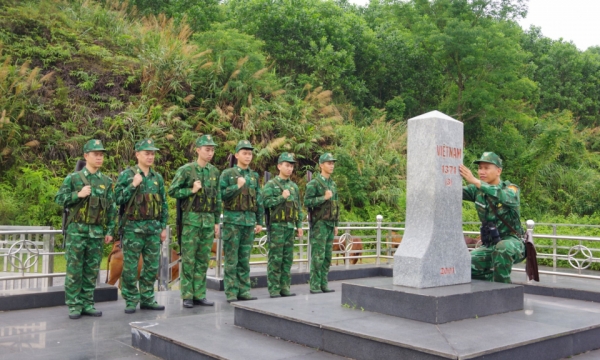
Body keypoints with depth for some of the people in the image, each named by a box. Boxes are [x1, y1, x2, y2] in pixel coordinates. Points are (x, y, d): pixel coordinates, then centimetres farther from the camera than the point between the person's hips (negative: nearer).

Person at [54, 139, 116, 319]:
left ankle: (87, 304, 15)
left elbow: (111, 208, 10)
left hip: (97, 232, 3)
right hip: (76, 230, -3)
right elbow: (59, 199, 0)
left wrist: (110, 231, 5)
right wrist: (78, 194, -15)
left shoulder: (106, 181, 8)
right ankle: (74, 306, 9)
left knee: (92, 270, 7)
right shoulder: (73, 178, 1)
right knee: (74, 269, 1)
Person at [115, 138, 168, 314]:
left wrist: (164, 227, 12)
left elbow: (163, 203, 15)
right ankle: (131, 301, 12)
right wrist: (133, 185, -19)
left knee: (152, 266, 9)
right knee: (130, 267, 1)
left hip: (153, 228, 5)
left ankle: (147, 299, 20)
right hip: (133, 228, -4)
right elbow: (118, 199, -8)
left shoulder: (157, 177, 11)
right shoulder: (126, 175, -2)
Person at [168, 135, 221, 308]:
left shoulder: (215, 172, 11)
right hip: (191, 218, -5)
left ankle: (199, 294, 15)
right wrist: (191, 191, -15)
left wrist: (217, 221, 13)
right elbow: (172, 191, -4)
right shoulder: (186, 170, -4)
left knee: (203, 259, 8)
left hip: (209, 220, 5)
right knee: (188, 259, 0)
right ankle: (187, 296, 7)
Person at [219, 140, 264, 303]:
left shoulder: (254, 176, 14)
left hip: (249, 221, 4)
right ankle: (231, 292, 4)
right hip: (232, 220, -4)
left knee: (245, 259, 8)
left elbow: (259, 200, 15)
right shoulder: (227, 174, 1)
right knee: (231, 258, -1)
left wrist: (260, 221, 11)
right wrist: (237, 186, -15)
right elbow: (220, 195, -7)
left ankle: (244, 290, 14)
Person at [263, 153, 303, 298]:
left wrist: (299, 225, 12)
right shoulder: (270, 184, -1)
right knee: (275, 259, -4)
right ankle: (274, 289, 1)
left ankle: (285, 288, 14)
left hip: (290, 226, 6)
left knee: (288, 259, 7)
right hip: (276, 226, -6)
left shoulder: (294, 186, 16)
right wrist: (282, 197, -14)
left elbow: (299, 207, 18)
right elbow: (265, 203, -13)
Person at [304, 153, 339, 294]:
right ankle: (314, 286, -3)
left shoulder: (333, 184, 16)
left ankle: (323, 285, 13)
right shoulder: (314, 183, -8)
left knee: (327, 257, 8)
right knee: (318, 256, -8)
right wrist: (324, 198, -21)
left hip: (330, 224, 7)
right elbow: (307, 202, -15)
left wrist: (336, 225, 16)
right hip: (319, 224, -7)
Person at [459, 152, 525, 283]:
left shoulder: (511, 189, -14)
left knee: (502, 248, -38)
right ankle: (492, 278, 14)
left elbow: (505, 197, -39)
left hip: (512, 243, -5)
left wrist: (474, 181, -51)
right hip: (489, 246, 5)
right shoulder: (477, 190, 1)